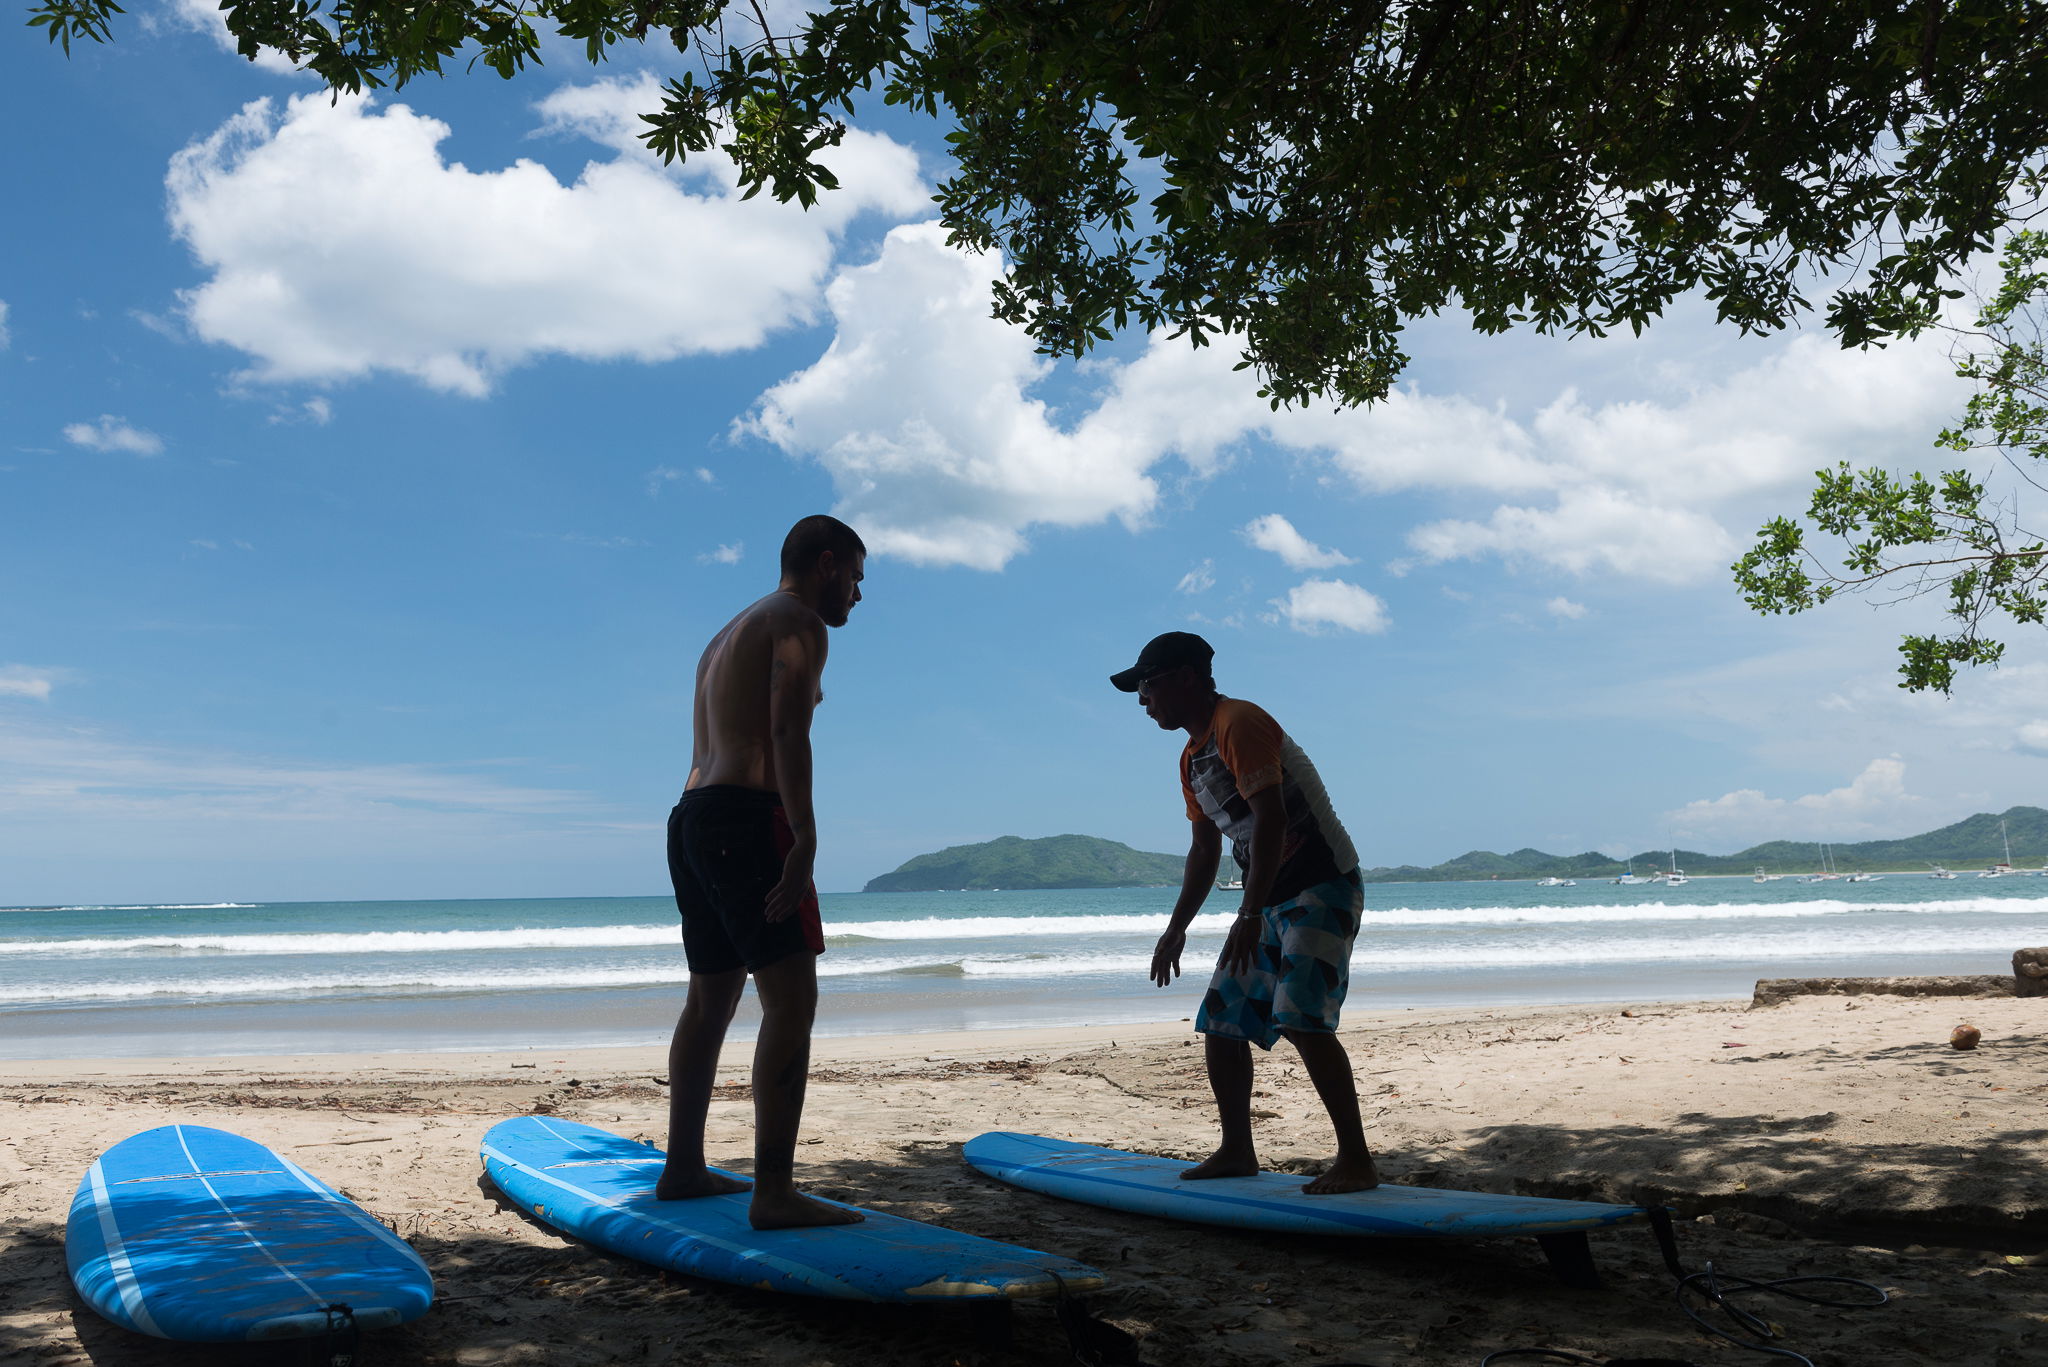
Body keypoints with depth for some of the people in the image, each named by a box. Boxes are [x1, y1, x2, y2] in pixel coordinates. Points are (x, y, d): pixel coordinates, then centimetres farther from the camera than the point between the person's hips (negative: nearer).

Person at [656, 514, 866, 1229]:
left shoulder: (729, 633, 26)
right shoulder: (798, 622, -3)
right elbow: (788, 733, -18)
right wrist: (805, 840, -24)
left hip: (691, 820, 10)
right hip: (746, 818, -10)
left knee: (710, 1001, 17)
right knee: (791, 1001, -12)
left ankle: (683, 1170, 24)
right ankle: (774, 1192, -17)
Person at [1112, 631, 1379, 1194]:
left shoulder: (1239, 723, -16)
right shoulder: (1192, 758, 14)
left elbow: (1270, 819, -25)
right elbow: (1206, 846, 22)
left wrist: (1249, 915, -29)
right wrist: (1177, 927, 21)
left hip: (1322, 888, -10)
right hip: (1271, 900, 10)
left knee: (1301, 1020, -20)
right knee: (1221, 1022, 9)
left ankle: (1357, 1161, -12)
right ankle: (1237, 1152, 21)